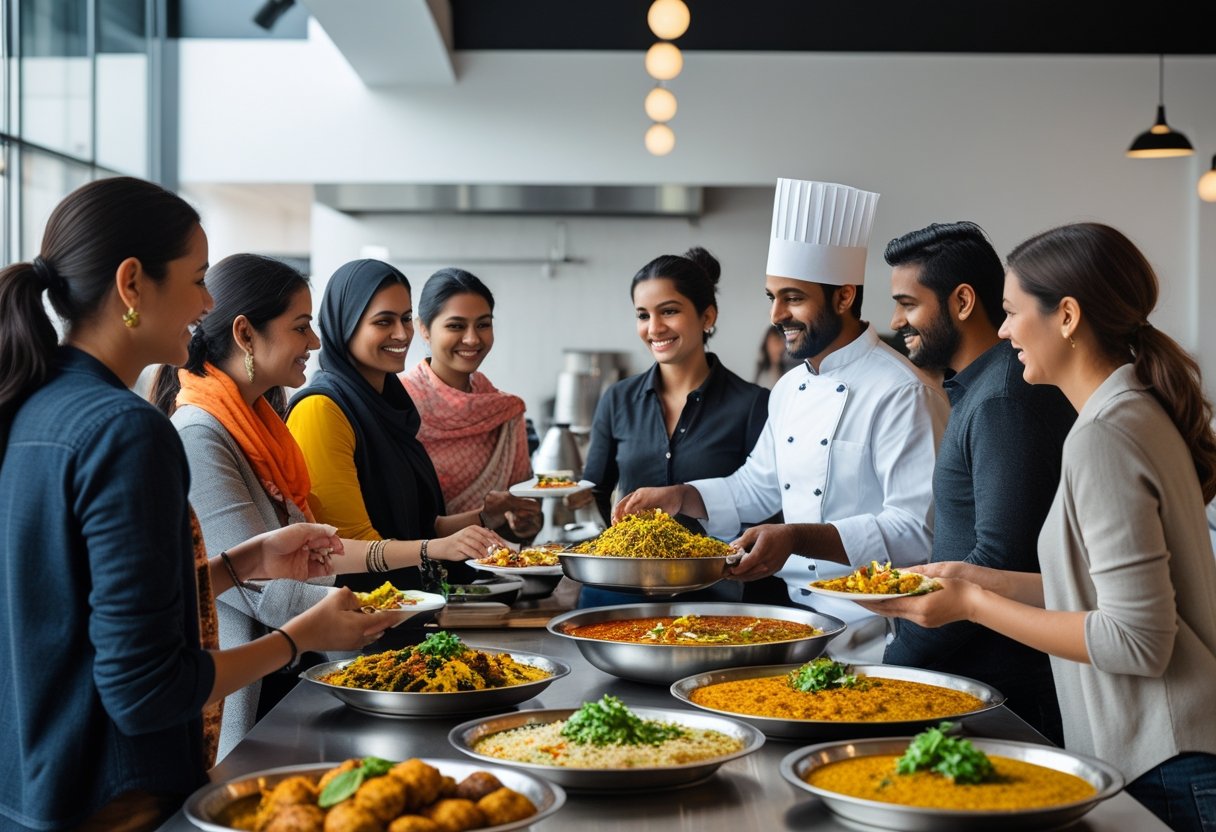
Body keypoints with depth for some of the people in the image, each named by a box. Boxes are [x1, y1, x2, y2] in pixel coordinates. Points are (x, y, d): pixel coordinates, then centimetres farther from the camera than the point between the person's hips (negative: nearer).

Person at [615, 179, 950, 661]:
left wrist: (799, 538, -28)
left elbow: (917, 529, -20)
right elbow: (755, 489, 26)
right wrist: (680, 497, 9)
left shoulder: (901, 392, -14)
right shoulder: (789, 389, 13)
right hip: (799, 616, 7)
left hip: (872, 634, -7)